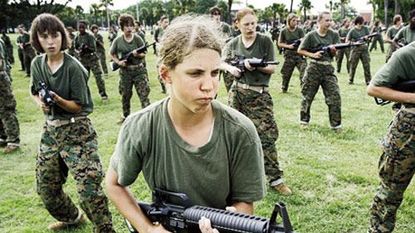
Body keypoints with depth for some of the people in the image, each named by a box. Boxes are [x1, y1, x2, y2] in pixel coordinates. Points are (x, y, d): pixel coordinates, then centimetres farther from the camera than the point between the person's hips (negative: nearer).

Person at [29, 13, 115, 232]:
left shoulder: (73, 67, -15)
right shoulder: (37, 64, 2)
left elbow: (78, 106, -11)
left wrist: (58, 100, -29)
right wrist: (41, 103, -6)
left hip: (76, 130, -6)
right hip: (50, 129, 7)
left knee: (89, 188, -13)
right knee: (45, 187, 16)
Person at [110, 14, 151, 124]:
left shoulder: (137, 38, -6)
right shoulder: (118, 40, -3)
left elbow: (144, 54, 0)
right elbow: (112, 54, 9)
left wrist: (138, 54, -22)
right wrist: (118, 62, -8)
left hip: (139, 70, -2)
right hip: (125, 71, 2)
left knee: (144, 95, -6)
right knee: (125, 96, 15)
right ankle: (125, 116, 33)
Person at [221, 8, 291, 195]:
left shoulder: (265, 41, -3)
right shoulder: (233, 43, 6)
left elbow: (272, 68, -4)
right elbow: (221, 63, 16)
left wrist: (256, 65, -21)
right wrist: (230, 68, -5)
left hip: (259, 95, -3)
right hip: (237, 93, 3)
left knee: (267, 136, -7)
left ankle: (275, 179, 0)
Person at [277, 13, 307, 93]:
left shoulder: (299, 30, 0)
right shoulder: (284, 31, -1)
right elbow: (279, 43, 4)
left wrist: (301, 41, -24)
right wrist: (288, 46, -12)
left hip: (299, 53, 0)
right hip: (289, 54, 0)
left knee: (304, 69, -16)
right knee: (286, 73, 8)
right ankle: (284, 88, 30)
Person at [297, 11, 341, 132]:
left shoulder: (334, 34, 2)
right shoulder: (311, 35, -5)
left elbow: (334, 54, 3)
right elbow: (300, 50, -1)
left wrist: (333, 50, -20)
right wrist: (313, 55, -14)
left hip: (328, 69, 2)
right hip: (313, 68, -2)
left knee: (335, 96, -6)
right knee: (307, 95, 7)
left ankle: (336, 124, 3)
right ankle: (304, 120, 25)